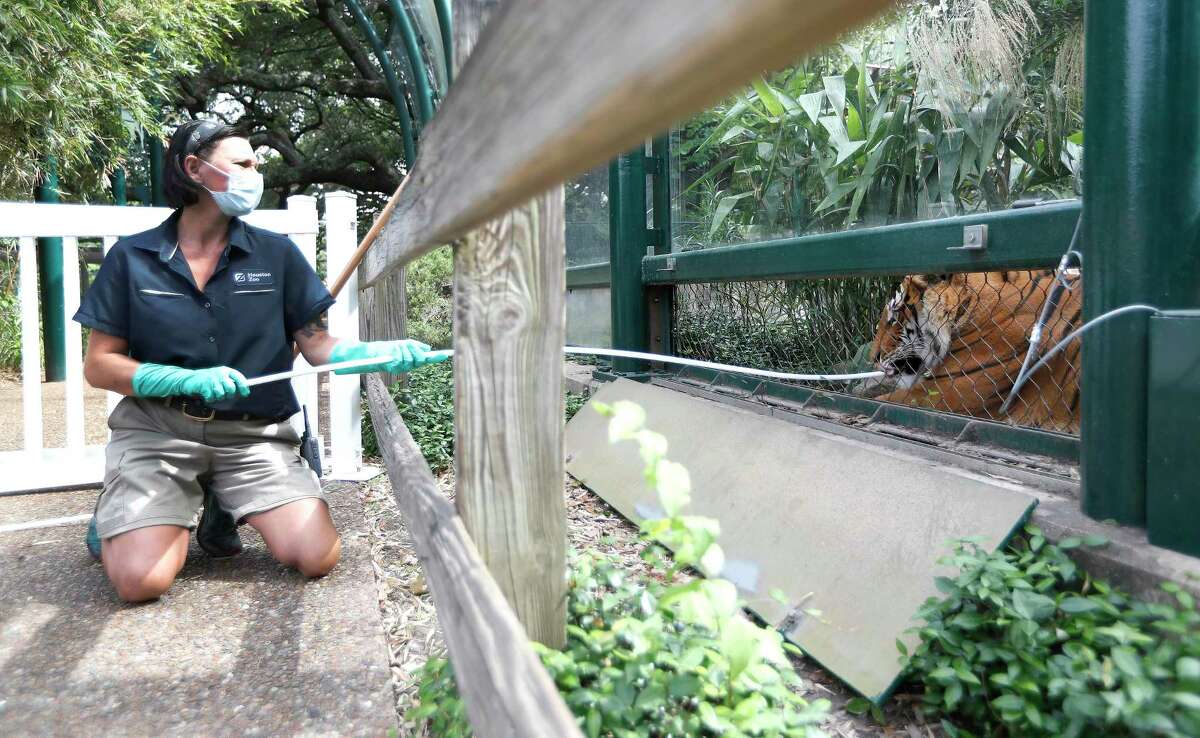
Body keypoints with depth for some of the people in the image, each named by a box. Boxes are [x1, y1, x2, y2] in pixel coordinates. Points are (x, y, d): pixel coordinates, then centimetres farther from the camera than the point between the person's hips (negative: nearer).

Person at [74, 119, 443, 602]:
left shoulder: (276, 254, 3)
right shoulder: (132, 258, 0)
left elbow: (318, 347, 1)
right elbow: (98, 366, -1)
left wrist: (382, 353, -19)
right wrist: (192, 379, -18)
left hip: (253, 434, 2)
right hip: (157, 429, -1)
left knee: (317, 558, -15)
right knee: (140, 580, -19)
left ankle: (223, 505, 14)